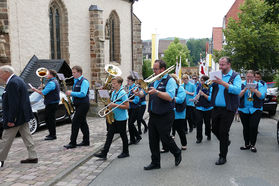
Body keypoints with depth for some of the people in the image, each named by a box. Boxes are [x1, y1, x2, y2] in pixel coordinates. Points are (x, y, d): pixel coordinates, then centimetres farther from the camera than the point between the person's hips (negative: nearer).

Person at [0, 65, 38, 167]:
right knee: (27, 136, 13)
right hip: (23, 116, 10)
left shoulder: (12, 83, -19)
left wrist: (11, 120, -24)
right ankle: (32, 157, 18)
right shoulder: (18, 80, 13)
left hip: (16, 117, -10)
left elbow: (13, 103, -25)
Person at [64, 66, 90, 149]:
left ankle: (73, 143, -3)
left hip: (83, 105, -10)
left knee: (75, 123, -9)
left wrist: (71, 93, -20)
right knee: (82, 123, 13)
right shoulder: (76, 81, 16)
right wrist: (70, 93, 6)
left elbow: (83, 94, -24)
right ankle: (86, 141, 21)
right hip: (78, 105, 10)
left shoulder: (84, 81, -14)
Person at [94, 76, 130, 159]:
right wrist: (110, 107, 1)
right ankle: (104, 153, 4)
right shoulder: (113, 92, 10)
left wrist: (115, 105, -21)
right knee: (110, 134, 4)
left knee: (123, 135, 6)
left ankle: (125, 152, 22)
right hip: (114, 117, 8)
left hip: (121, 118, -7)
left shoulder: (122, 93, -14)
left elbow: (127, 106, -18)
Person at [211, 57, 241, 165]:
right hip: (216, 108, 5)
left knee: (223, 133, -1)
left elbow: (238, 90, -21)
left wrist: (223, 83, -28)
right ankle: (226, 142, 43)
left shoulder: (235, 76, -4)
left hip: (228, 109, -5)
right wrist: (210, 82, -17)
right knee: (214, 129, 15)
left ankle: (223, 157, 13)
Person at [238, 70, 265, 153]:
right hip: (243, 109, 1)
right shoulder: (242, 84, 6)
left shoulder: (259, 85, 6)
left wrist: (254, 90, -22)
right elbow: (238, 95, -7)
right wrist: (245, 89, -20)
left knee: (253, 127, -10)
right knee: (246, 127, 6)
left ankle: (252, 145, 5)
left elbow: (262, 96, -7)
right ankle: (247, 144, 18)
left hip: (255, 109, -1)